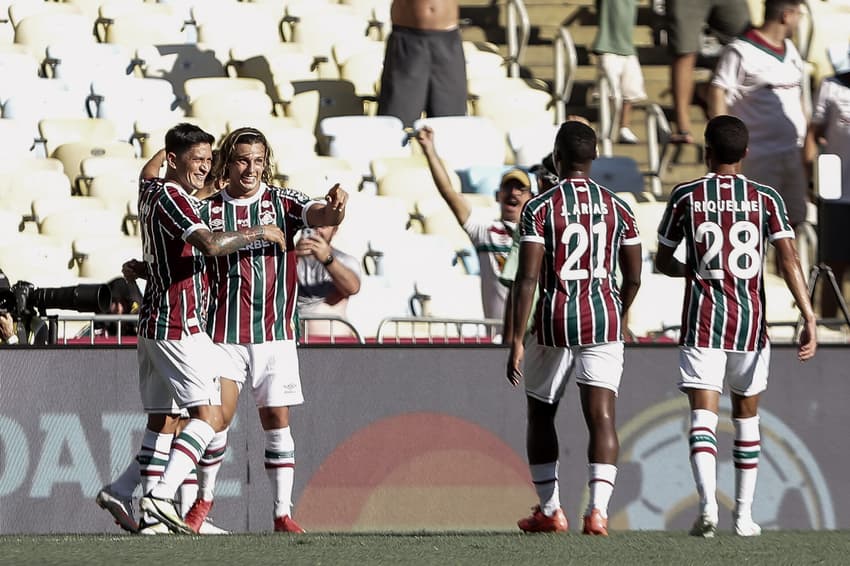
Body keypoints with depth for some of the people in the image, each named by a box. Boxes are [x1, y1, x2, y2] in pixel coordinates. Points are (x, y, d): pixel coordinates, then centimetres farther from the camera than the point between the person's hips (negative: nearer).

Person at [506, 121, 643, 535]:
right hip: (603, 322, 2)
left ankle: (549, 511, 20)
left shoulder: (540, 208, -6)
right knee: (601, 416, -3)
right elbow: (633, 277, 11)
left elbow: (527, 277, -12)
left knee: (540, 415, 16)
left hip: (554, 323, -2)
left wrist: (517, 341, -10)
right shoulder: (617, 208, 6)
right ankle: (598, 509, -20)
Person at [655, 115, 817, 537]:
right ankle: (744, 514, 17)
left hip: (703, 320, -2)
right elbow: (789, 260, -9)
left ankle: (707, 502, -28)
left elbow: (663, 262, 9)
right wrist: (809, 320, -12)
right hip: (751, 320, 2)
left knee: (703, 418, -7)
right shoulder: (765, 199, 1)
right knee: (746, 417, 16)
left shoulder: (686, 196, 0)